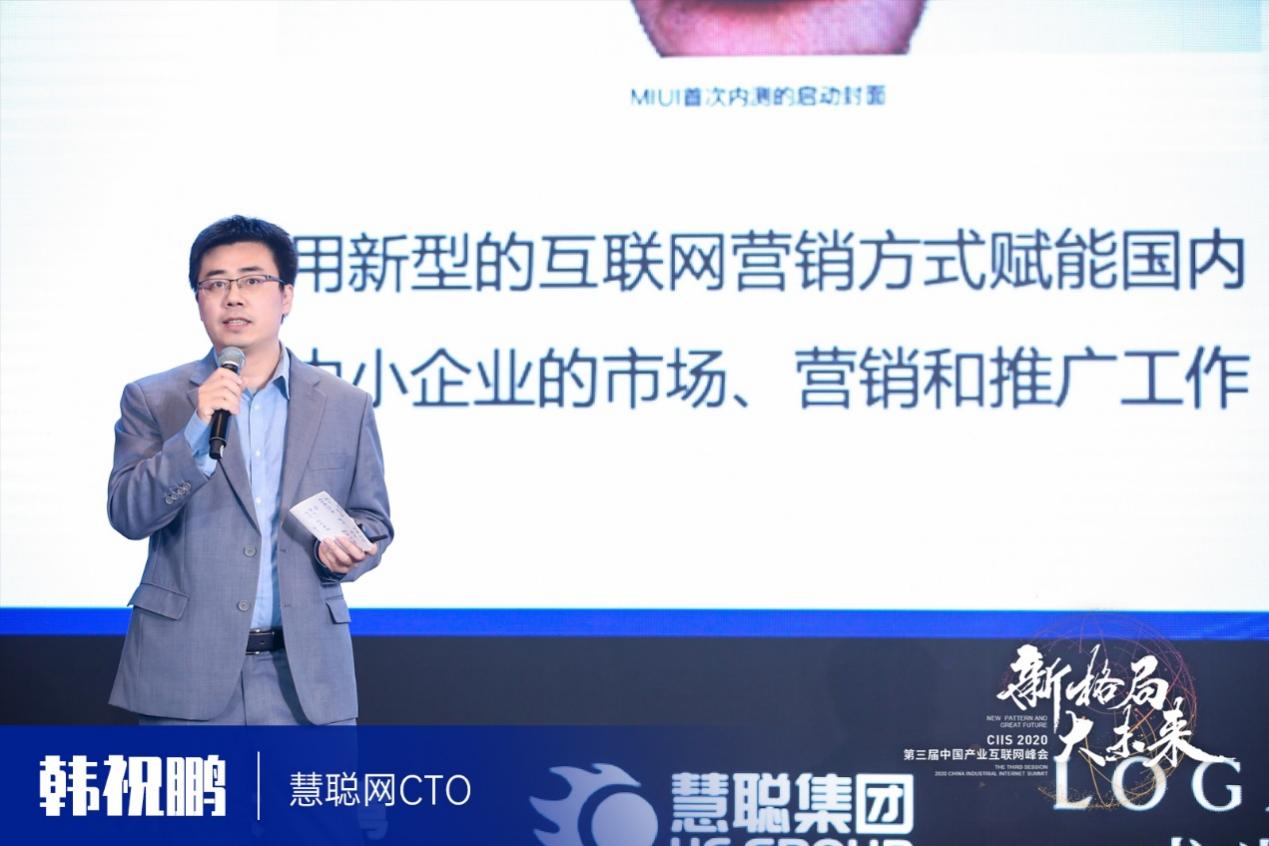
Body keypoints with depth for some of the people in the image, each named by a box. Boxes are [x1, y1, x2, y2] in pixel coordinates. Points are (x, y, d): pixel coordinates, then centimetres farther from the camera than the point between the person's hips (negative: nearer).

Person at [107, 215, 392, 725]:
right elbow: (127, 515, -5)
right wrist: (197, 434, -18)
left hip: (306, 676, 1)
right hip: (185, 673, -1)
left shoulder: (346, 407, 8)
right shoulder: (152, 400, 4)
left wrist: (349, 550, -9)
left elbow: (372, 519, 14)